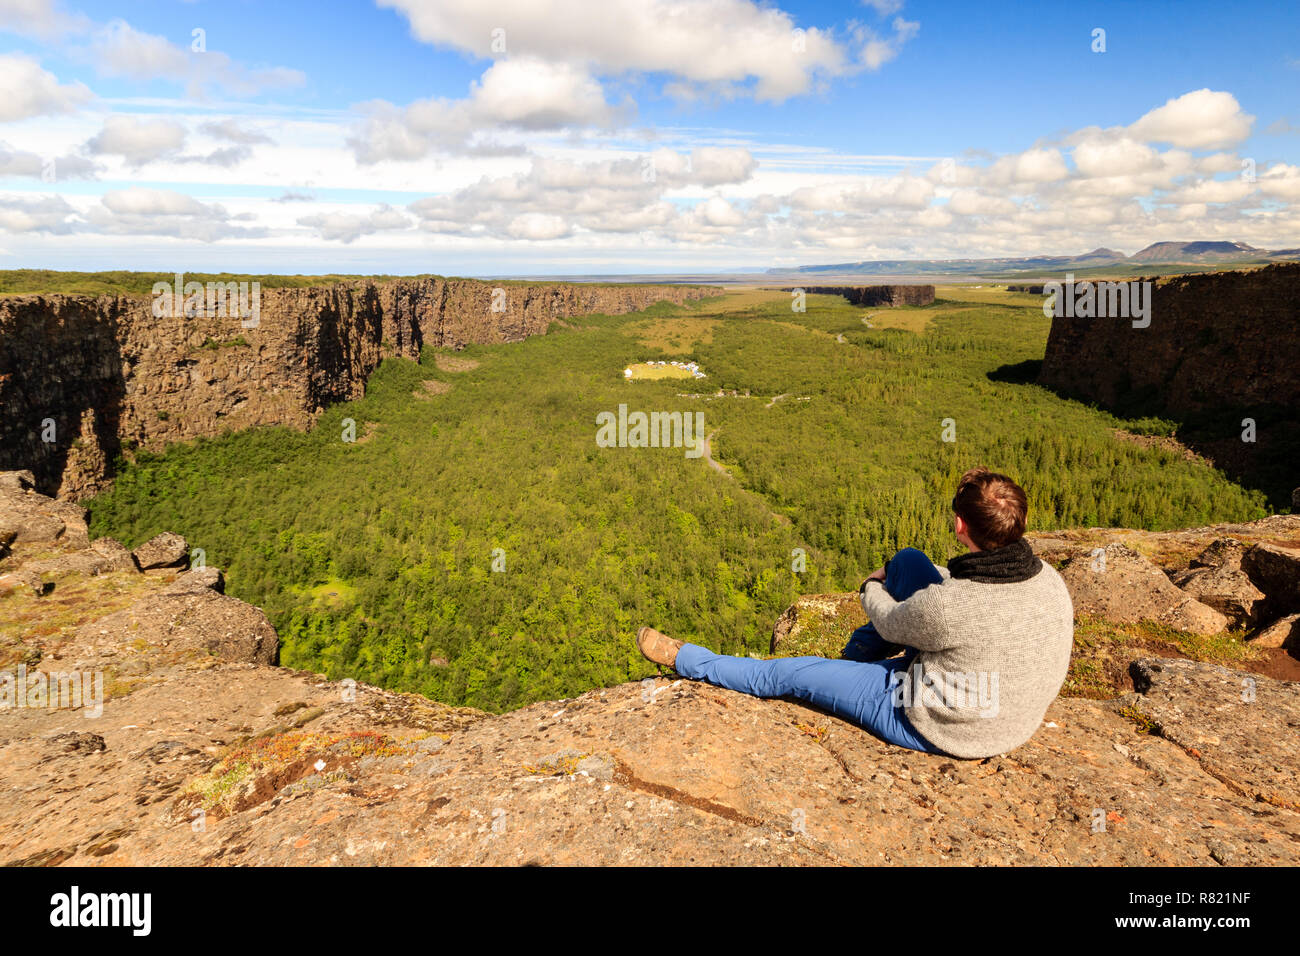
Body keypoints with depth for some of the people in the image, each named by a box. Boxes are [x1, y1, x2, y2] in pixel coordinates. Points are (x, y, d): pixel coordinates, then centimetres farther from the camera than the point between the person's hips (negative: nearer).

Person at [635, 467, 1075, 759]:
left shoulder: (947, 607, -36)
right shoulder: (1049, 579, -17)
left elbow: (890, 623, -13)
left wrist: (872, 589, 10)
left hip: (933, 727, -6)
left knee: (788, 674, 5)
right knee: (907, 560, 8)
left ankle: (684, 659, 26)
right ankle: (855, 656, 32)